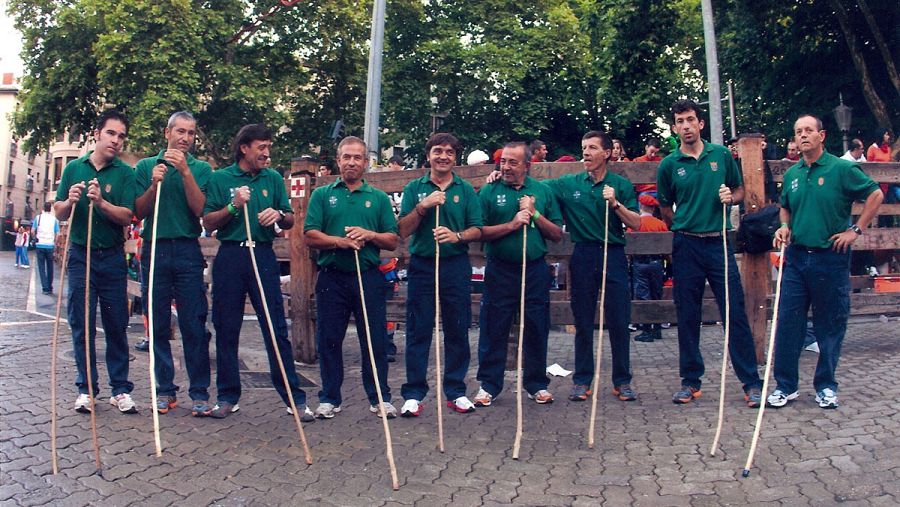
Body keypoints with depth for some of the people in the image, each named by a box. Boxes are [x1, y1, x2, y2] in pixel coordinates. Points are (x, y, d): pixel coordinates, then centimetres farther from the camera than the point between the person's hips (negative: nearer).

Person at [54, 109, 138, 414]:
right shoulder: (74, 168, 6)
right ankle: (86, 388, 14)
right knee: (81, 325, 4)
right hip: (80, 254, 1)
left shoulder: (125, 173, 0)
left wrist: (101, 202, -25)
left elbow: (127, 216, -9)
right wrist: (70, 201, -14)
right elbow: (59, 213, 7)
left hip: (112, 256, -1)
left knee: (117, 325, 3)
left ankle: (120, 389, 10)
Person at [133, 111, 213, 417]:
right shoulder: (146, 166, 10)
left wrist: (185, 171, -13)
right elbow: (138, 212, 5)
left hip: (188, 251, -1)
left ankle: (200, 393, 3)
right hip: (154, 250, 2)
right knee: (158, 324, 6)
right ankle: (165, 389, 16)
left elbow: (200, 209, -6)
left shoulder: (201, 168, 8)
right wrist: (154, 185, -11)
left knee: (194, 324, -3)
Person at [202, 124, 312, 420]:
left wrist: (279, 214, -9)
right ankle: (228, 397, 19)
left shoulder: (273, 179, 12)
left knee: (277, 328, -2)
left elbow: (290, 221, 12)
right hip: (230, 257, 0)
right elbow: (208, 223, 0)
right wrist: (233, 206, -14)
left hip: (263, 256, 1)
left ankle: (294, 398, 2)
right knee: (226, 329, 6)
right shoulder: (220, 179, 6)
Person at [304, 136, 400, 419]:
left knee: (375, 340, 3)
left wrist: (369, 235, -11)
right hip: (332, 277, 0)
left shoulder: (379, 198, 12)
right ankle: (329, 398, 18)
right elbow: (310, 236, 0)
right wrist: (340, 241, -14)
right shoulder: (322, 195, 9)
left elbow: (393, 241, 7)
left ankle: (380, 398, 14)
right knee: (329, 340, 6)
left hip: (369, 278, 0)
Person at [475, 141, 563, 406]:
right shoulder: (489, 191, 2)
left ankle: (537, 384, 23)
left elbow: (557, 234, 6)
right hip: (500, 271, -2)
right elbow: (480, 233, -6)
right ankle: (489, 385, 17)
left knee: (536, 329, 8)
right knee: (493, 330, 4)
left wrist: (535, 215, -8)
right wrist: (512, 224, -16)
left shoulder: (542, 191, 8)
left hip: (535, 270, 2)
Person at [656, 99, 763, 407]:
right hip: (686, 246, 0)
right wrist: (683, 227, 8)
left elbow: (740, 189, 16)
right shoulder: (669, 164, 4)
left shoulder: (721, 154, 6)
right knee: (687, 316, 5)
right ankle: (690, 381, 17)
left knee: (735, 312, -1)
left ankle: (751, 382, 7)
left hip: (719, 242, 0)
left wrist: (731, 197, -4)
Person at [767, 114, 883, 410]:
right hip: (796, 257, 4)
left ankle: (826, 386, 19)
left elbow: (875, 195, -1)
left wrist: (856, 230, -5)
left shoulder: (842, 169, -5)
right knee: (787, 322, 1)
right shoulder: (791, 174, 10)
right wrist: (784, 227, 5)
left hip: (831, 258, -4)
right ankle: (785, 385, 11)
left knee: (831, 325, 6)